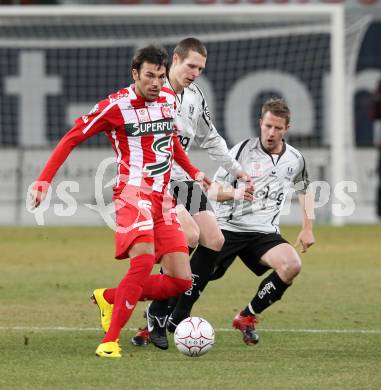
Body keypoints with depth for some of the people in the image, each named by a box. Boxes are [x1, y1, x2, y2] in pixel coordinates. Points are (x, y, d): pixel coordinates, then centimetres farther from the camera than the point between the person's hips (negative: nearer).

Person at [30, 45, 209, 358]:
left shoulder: (169, 99, 11)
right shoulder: (115, 106, -8)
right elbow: (71, 139, -3)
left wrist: (192, 172, 35)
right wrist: (44, 180, -10)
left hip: (163, 199, 7)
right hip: (133, 193, -7)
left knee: (181, 282, -1)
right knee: (144, 259, -31)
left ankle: (110, 297, 18)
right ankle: (110, 341, -27)